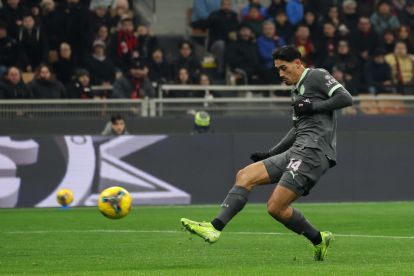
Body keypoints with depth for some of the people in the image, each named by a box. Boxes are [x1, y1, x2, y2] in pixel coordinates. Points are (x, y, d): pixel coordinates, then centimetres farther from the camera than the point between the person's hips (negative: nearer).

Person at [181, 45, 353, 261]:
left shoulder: (317, 76, -1)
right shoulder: (297, 90, 26)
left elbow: (346, 98, -13)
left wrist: (313, 106, -14)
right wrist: (270, 154, 29)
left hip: (313, 152, -10)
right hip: (296, 152, 10)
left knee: (276, 207, -16)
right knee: (245, 176, -2)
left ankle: (318, 239, 0)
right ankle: (215, 227, -7)